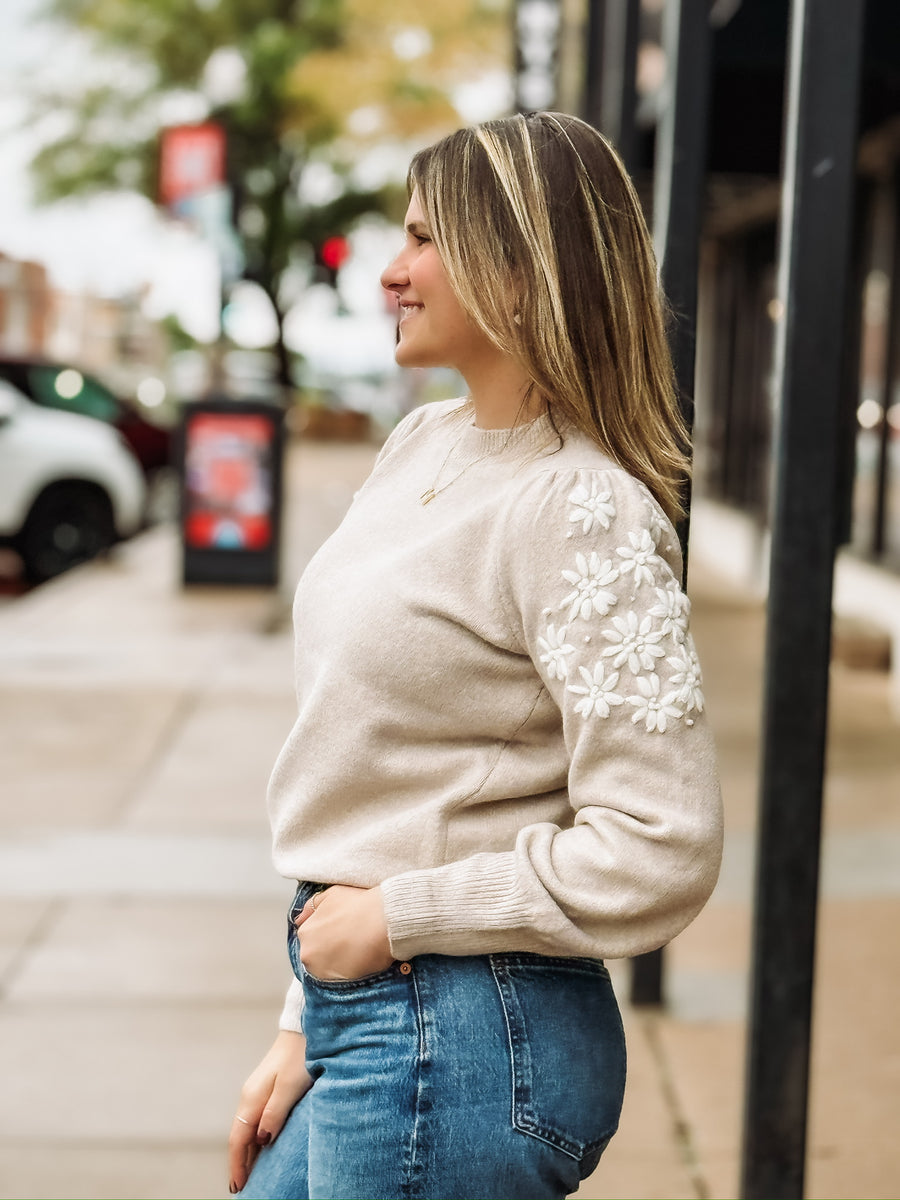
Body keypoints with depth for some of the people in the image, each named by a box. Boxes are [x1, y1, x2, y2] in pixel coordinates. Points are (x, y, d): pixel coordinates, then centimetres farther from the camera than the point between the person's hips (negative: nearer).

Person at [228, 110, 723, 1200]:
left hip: (459, 1043, -8)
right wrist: (306, 1028, 15)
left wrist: (393, 915, -14)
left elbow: (657, 856, -22)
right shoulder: (420, 445, 9)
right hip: (368, 1020, 8)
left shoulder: (583, 513, -17)